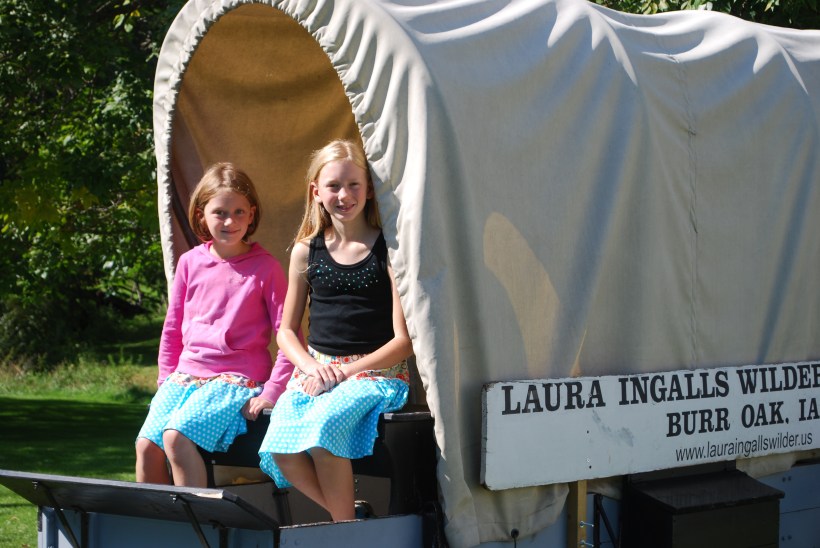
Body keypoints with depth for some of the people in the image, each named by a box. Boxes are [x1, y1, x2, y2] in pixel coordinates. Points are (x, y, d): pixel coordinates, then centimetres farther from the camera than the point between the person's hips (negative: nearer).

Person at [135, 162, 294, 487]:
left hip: (236, 381, -5)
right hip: (186, 375, 5)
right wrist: (166, 381, 13)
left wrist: (271, 392, -12)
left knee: (177, 436, -28)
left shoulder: (265, 267, -4)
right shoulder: (190, 262, 9)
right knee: (146, 444, -15)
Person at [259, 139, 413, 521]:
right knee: (280, 450, -25)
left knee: (322, 429, -34)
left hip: (375, 371, -4)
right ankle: (347, 518, -5)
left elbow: (404, 339, -5)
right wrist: (312, 367, -4)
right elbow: (286, 331, 17)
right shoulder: (306, 251, 11)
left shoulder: (389, 249, -1)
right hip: (316, 370, 4)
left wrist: (345, 371, -13)